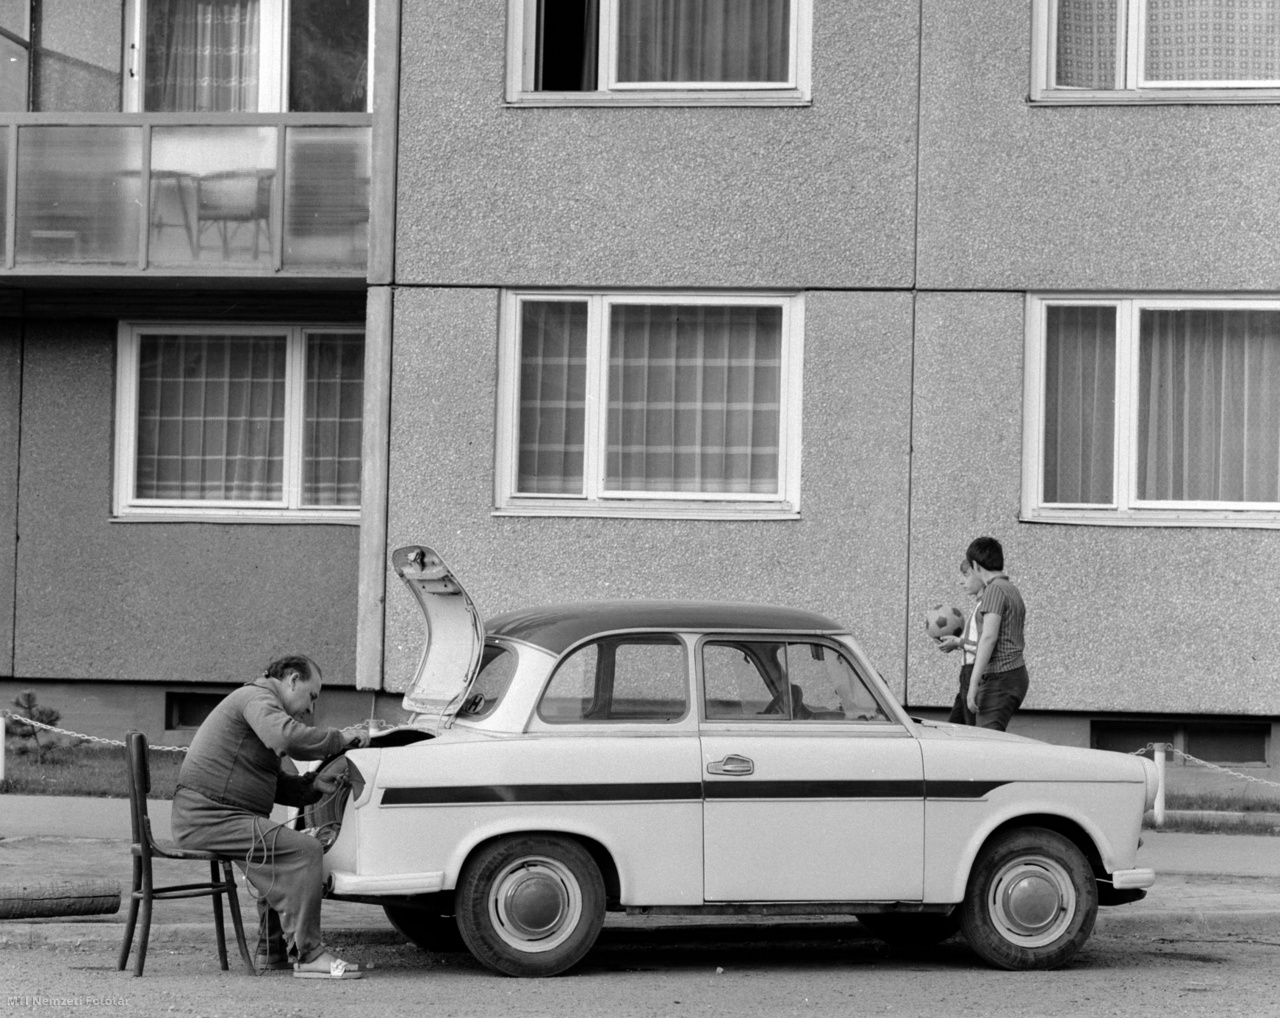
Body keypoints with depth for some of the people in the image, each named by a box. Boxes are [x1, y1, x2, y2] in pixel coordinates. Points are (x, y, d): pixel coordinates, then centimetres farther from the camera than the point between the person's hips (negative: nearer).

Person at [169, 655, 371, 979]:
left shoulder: (258, 701, 27)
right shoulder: (258, 697, -8)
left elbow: (277, 784, 26)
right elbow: (288, 738, -28)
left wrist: (313, 784, 9)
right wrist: (340, 739, -16)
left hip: (203, 816, 11)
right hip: (209, 816, -11)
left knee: (281, 854, 27)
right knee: (305, 852, -20)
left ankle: (272, 951, 26)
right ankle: (307, 955, -19)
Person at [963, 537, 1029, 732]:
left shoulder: (995, 589, -9)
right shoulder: (1013, 591, 21)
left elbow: (989, 637, -19)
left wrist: (974, 681, -22)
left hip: (999, 678, -10)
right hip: (1018, 675, 10)